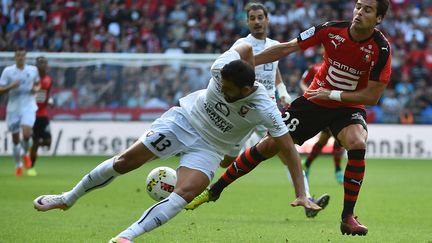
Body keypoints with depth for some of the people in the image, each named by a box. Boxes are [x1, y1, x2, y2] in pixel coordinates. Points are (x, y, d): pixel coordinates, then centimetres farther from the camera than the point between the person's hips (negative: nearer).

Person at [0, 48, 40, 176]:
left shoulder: (33, 70, 3)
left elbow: (38, 83, 20)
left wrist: (36, 88, -2)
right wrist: (11, 87, -20)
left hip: (28, 107, 0)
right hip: (13, 108, 1)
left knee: (26, 134, -22)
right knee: (15, 139, 6)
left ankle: (25, 153, 10)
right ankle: (18, 165, 24)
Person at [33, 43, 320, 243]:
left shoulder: (265, 109, -32)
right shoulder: (223, 67, -25)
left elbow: (289, 148, -28)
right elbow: (246, 48, -3)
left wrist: (301, 193, -32)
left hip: (209, 147, -2)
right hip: (184, 119, 2)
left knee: (185, 193, -26)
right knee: (125, 160, -2)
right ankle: (69, 198, 17)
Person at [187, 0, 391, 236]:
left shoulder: (381, 48, -22)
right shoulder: (332, 30, -17)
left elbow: (372, 96, -18)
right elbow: (286, 48, -8)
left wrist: (333, 94, -23)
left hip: (348, 106, -2)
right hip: (314, 100, 2)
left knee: (357, 144, -32)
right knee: (268, 145, 1)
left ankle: (348, 217, -18)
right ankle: (215, 190, 19)